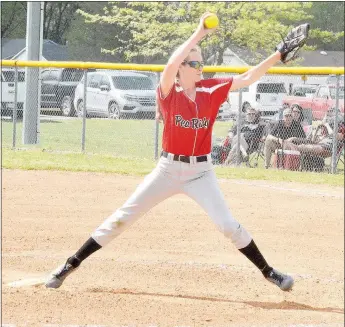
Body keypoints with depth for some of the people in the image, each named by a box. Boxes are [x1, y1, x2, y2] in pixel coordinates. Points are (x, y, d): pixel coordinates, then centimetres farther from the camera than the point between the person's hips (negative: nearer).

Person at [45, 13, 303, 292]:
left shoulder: (212, 91, 0)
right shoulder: (168, 91, -8)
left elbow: (248, 78, -5)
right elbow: (170, 65, -29)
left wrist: (279, 55, -15)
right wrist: (198, 35, -30)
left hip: (201, 172, 1)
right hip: (168, 169, -1)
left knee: (228, 225, -6)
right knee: (122, 218, 0)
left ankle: (268, 272, 10)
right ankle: (71, 265, 7)